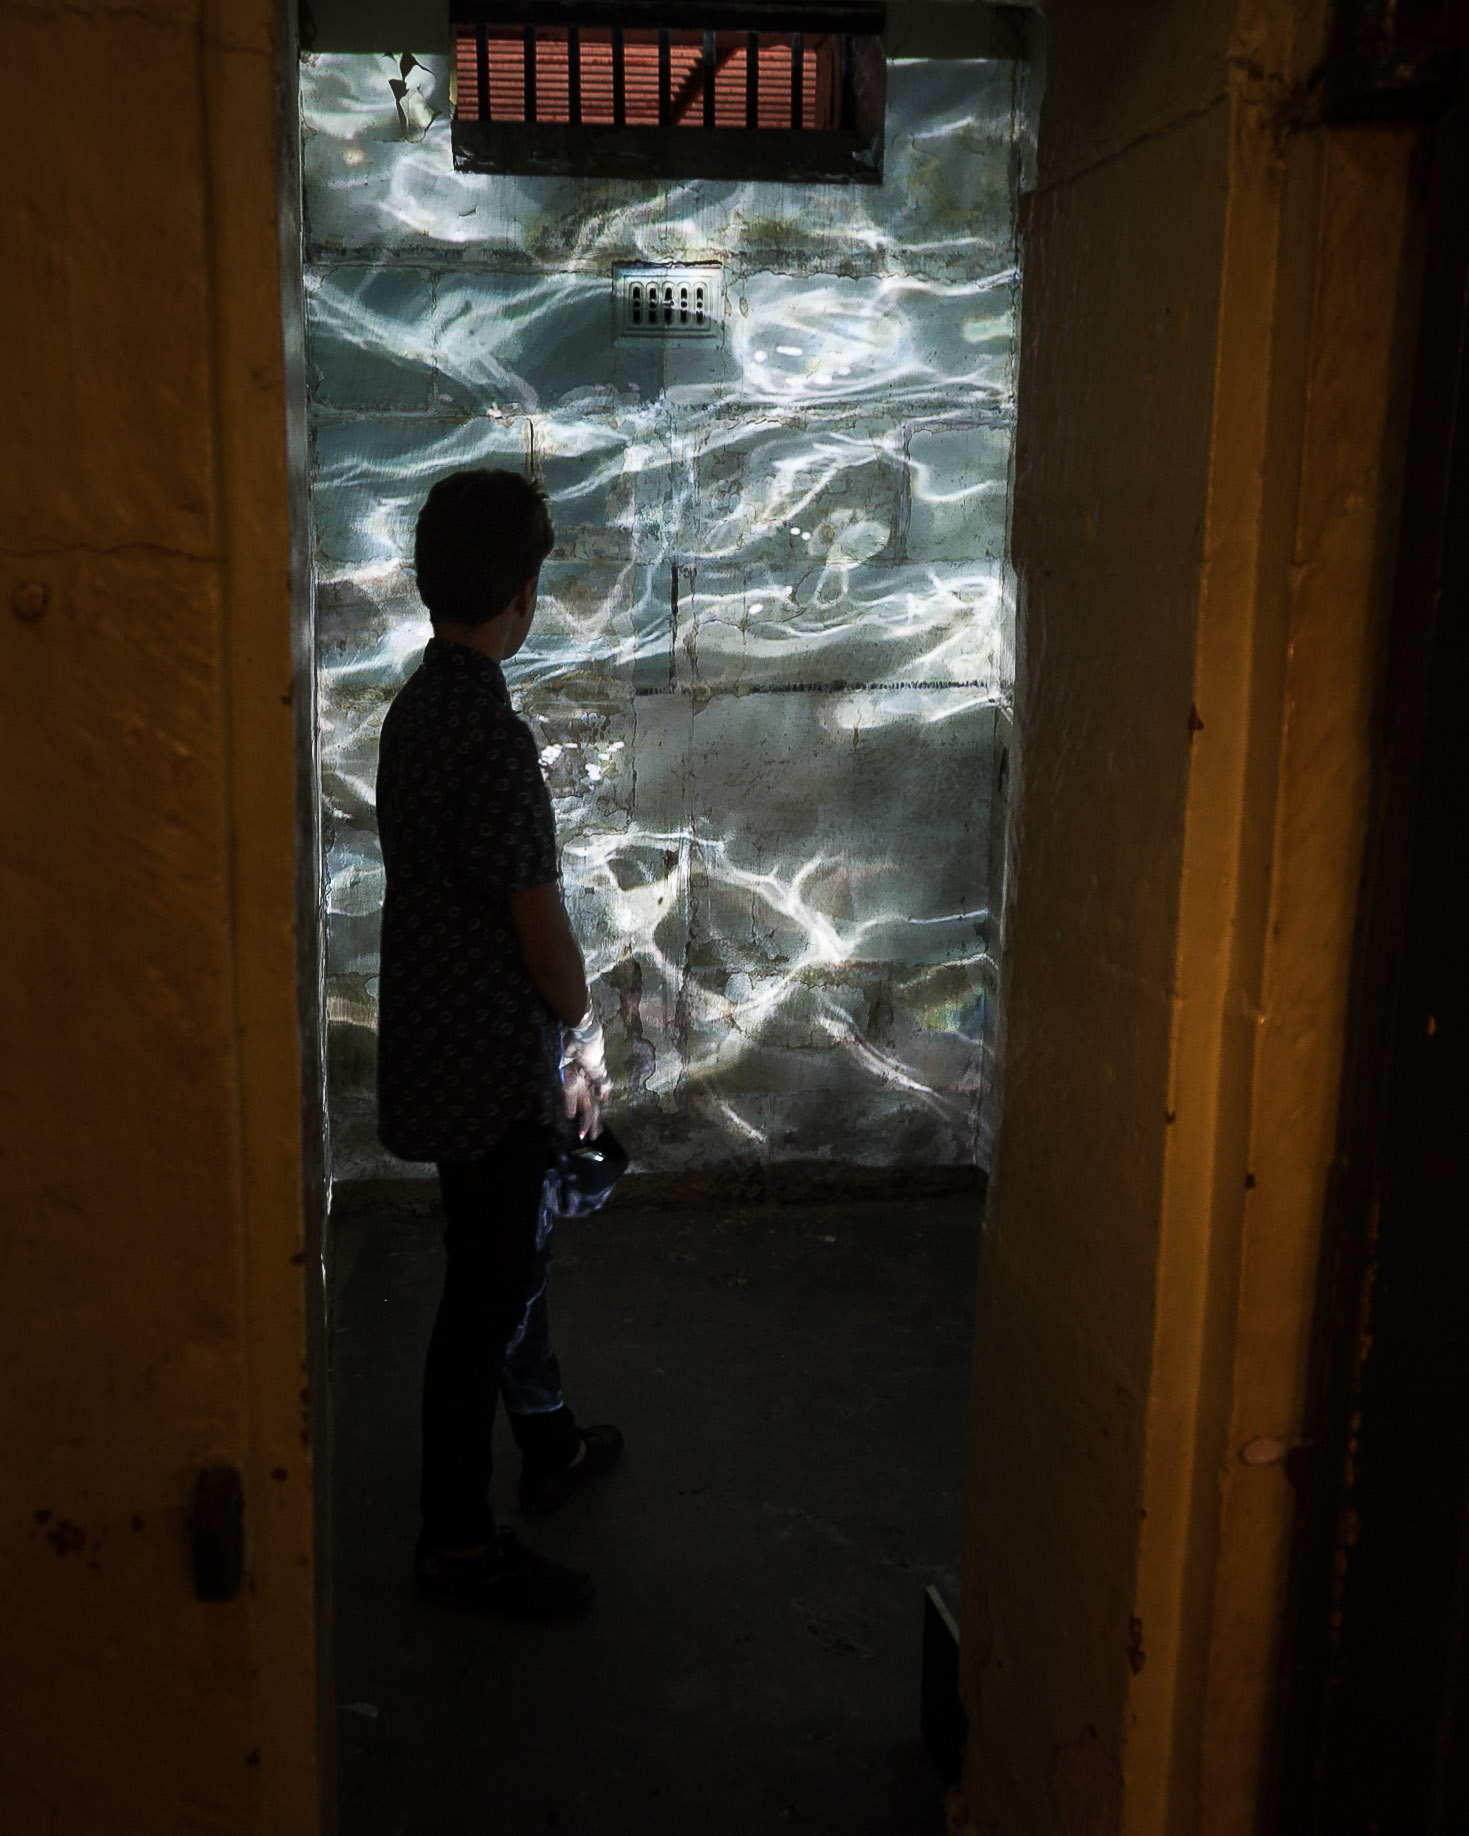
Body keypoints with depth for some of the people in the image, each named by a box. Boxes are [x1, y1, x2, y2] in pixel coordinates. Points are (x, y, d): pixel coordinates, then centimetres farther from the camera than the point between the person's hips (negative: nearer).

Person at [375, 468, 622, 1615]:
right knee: (490, 1293, 3)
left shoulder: (420, 703, 6)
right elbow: (541, 924, -20)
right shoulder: (493, 735, -25)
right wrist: (584, 1039, -2)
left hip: (441, 1036, 10)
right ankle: (458, 1539, 19)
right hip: (494, 1058, -10)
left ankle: (553, 1447, 42)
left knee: (513, 1259, 23)